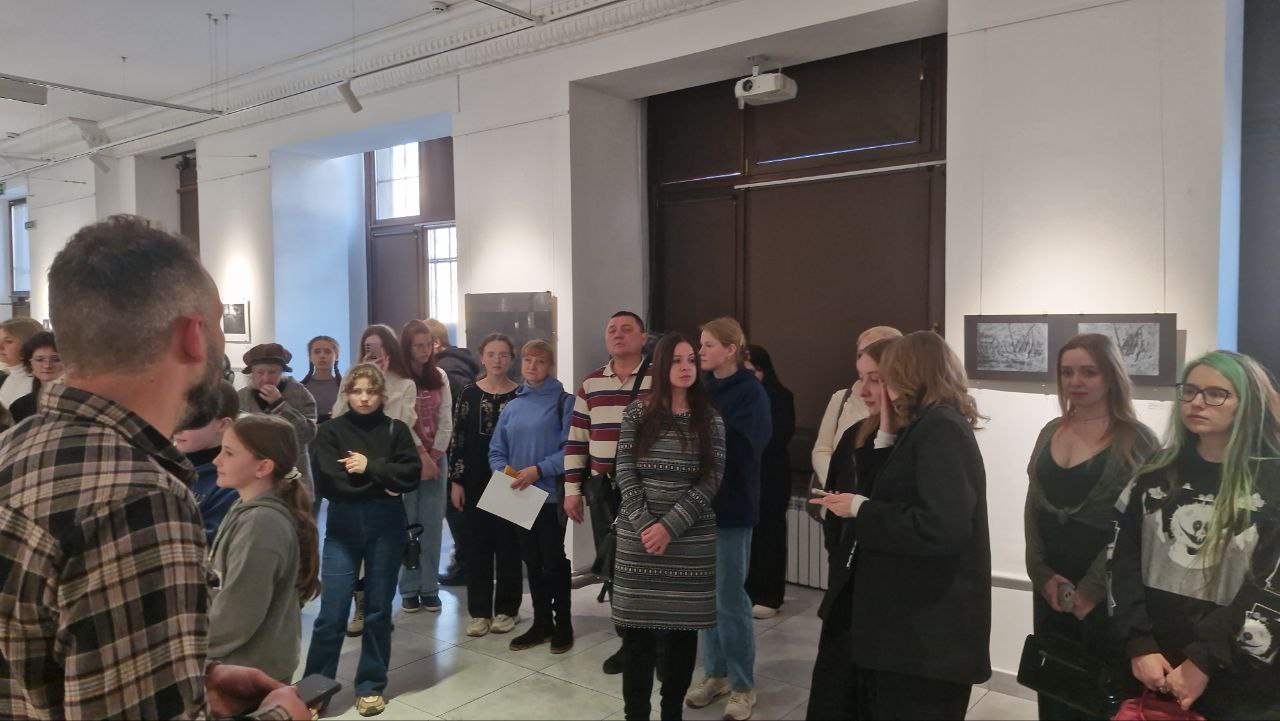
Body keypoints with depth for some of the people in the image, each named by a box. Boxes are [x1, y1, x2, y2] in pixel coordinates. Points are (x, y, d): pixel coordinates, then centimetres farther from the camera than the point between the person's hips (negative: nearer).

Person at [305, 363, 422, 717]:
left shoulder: (396, 429, 4)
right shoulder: (331, 431, 1)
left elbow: (411, 475, -7)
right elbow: (329, 481, -11)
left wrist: (370, 467, -16)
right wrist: (380, 484, -10)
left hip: (386, 527, 1)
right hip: (342, 527, -1)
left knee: (378, 609, 9)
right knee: (331, 613, -2)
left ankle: (371, 686, 23)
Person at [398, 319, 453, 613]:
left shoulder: (439, 377, 8)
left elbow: (445, 421, 4)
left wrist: (435, 455, -7)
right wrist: (421, 457, -13)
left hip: (436, 458, 4)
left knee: (432, 526, 5)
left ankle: (429, 588, 13)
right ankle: (410, 589, 12)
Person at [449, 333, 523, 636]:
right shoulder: (469, 394, 2)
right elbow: (457, 440, 2)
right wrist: (455, 481, -3)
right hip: (475, 480, 1)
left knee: (508, 545, 5)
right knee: (478, 545, 5)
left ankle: (507, 609, 17)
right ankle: (480, 611, 15)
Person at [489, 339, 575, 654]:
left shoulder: (563, 401, -6)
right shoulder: (512, 405, 11)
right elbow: (497, 450, 11)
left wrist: (539, 470, -20)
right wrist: (504, 472, -8)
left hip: (551, 495, -5)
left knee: (554, 562, 4)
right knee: (533, 562, 14)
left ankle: (563, 625, 20)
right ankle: (541, 623, 27)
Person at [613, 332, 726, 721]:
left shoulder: (710, 419, 1)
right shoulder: (637, 412, 2)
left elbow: (712, 480, -5)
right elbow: (625, 473, -1)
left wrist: (670, 526, -13)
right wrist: (644, 524, -12)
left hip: (691, 538, 0)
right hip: (639, 534, 0)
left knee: (683, 626, 7)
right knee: (638, 627, 2)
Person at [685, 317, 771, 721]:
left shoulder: (751, 391, -9)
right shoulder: (701, 388, 9)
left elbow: (741, 447, -20)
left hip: (731, 505, -6)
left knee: (730, 598, 2)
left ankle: (743, 686, 18)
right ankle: (715, 673, 30)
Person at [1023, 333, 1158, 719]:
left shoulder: (1137, 440, -7)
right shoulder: (1051, 432, 7)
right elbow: (1033, 509, 7)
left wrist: (1090, 590, -14)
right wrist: (1042, 575, -4)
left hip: (1106, 594, -4)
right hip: (1049, 588, 4)